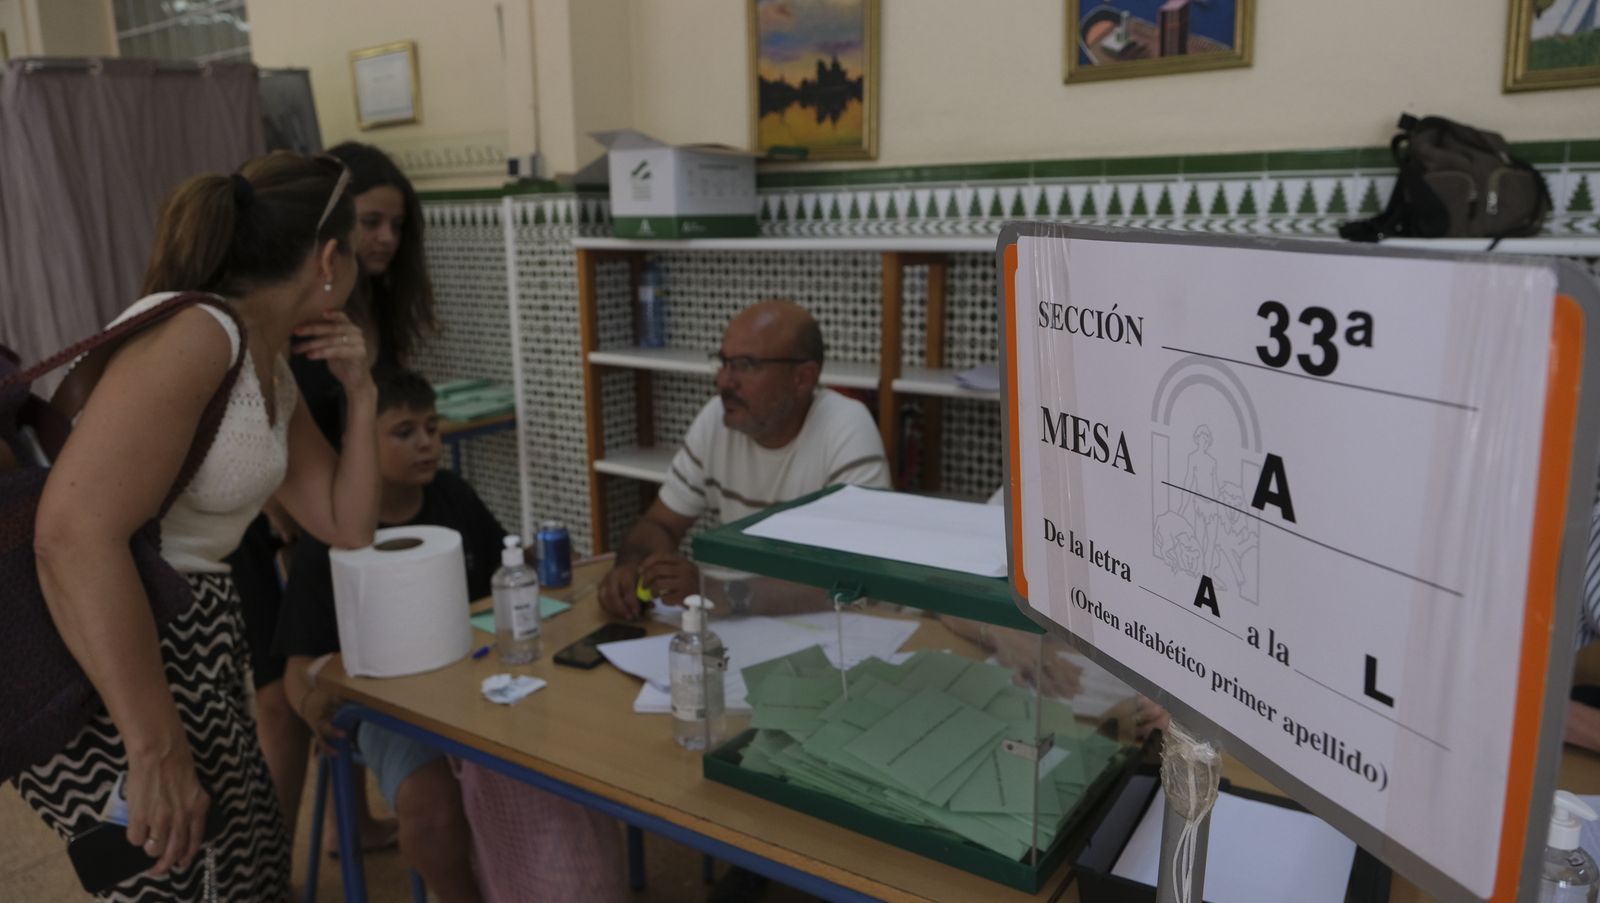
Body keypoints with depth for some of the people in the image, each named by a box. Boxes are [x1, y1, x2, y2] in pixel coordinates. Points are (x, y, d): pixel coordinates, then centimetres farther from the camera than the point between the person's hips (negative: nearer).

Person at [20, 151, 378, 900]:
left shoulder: (271, 367, 9)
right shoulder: (195, 334, -20)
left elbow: (346, 525, 15)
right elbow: (76, 535, -31)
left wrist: (359, 395, 3)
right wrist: (155, 752, -30)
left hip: (195, 644, 10)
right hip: (113, 671, -9)